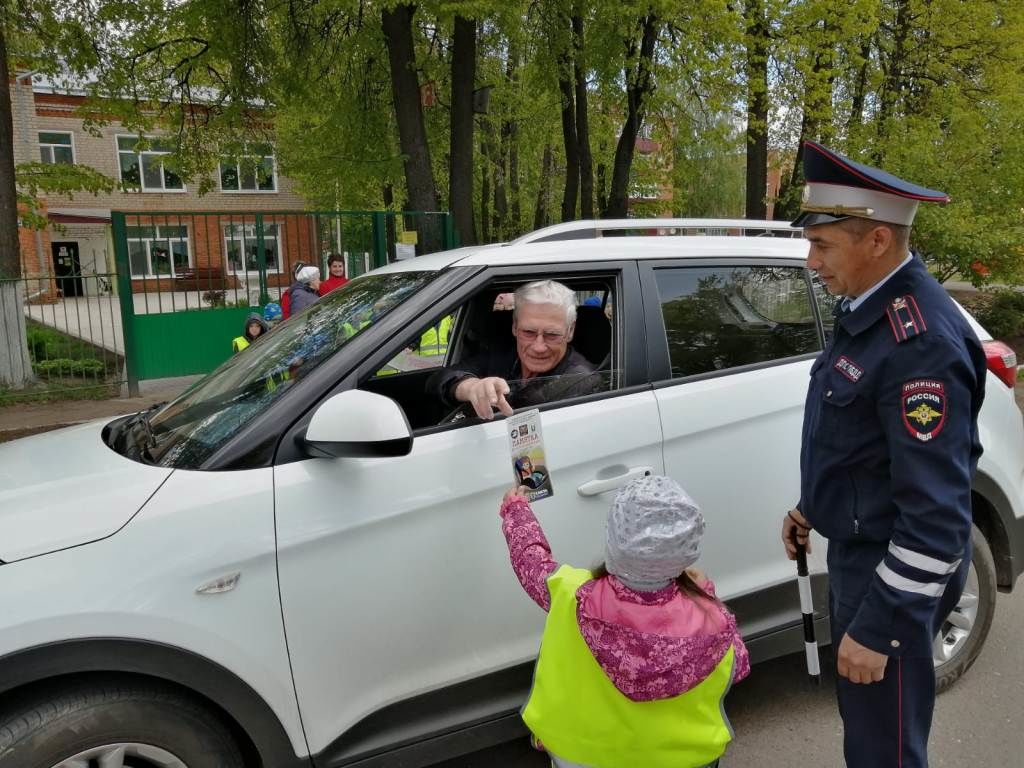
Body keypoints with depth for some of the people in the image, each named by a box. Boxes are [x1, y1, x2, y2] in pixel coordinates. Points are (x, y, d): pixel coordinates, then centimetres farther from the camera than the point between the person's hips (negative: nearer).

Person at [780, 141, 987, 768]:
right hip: (857, 550, 9)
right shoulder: (869, 308, 3)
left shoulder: (921, 344, -28)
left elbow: (938, 517, -28)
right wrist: (813, 507, 18)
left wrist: (879, 627, -23)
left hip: (895, 572, -9)